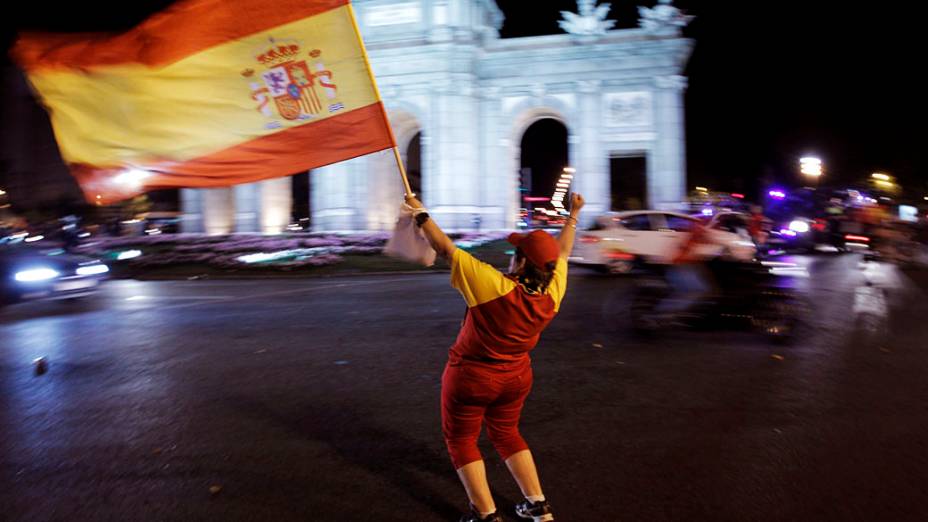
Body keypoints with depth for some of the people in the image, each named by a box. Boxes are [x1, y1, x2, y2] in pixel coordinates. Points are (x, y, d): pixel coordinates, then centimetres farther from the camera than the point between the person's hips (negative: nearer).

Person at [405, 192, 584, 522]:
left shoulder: (495, 286, -30)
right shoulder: (553, 293, -14)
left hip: (471, 376, -6)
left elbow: (446, 248, -24)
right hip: (516, 378, 6)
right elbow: (562, 253, 5)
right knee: (506, 433, 25)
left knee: (461, 438, 14)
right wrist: (573, 215, 19)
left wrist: (420, 214, -12)